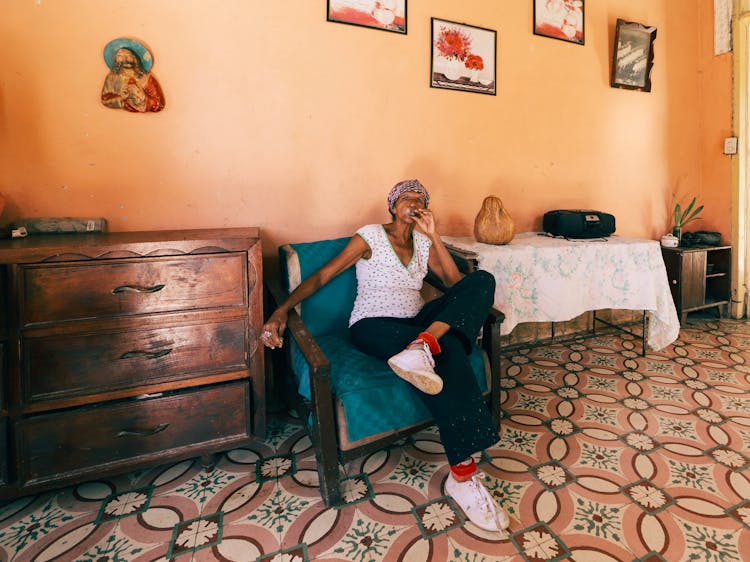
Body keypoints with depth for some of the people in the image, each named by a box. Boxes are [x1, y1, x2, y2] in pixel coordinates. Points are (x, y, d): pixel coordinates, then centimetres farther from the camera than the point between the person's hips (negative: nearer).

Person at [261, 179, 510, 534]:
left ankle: (424, 344, -38)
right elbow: (322, 276, -5)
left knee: (482, 280, -15)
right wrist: (282, 310, -18)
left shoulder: (423, 243, 15)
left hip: (416, 322, 6)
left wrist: (434, 236, -5)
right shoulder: (371, 236, 0)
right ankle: (463, 474, -30)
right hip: (373, 326, -6)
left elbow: (455, 282, 2)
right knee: (448, 352, -34)